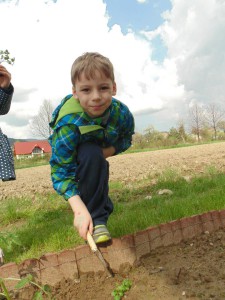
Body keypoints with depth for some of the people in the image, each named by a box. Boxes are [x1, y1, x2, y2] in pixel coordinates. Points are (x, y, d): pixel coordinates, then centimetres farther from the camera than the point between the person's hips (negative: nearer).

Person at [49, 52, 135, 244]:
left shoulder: (122, 112, -29)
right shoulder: (68, 124, -41)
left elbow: (126, 139, -9)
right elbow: (61, 171, -38)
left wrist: (106, 152, -29)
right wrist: (80, 210, -47)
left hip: (100, 150, 5)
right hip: (71, 155, -5)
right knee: (92, 155, -34)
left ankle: (103, 206, 55)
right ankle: (96, 219, -22)